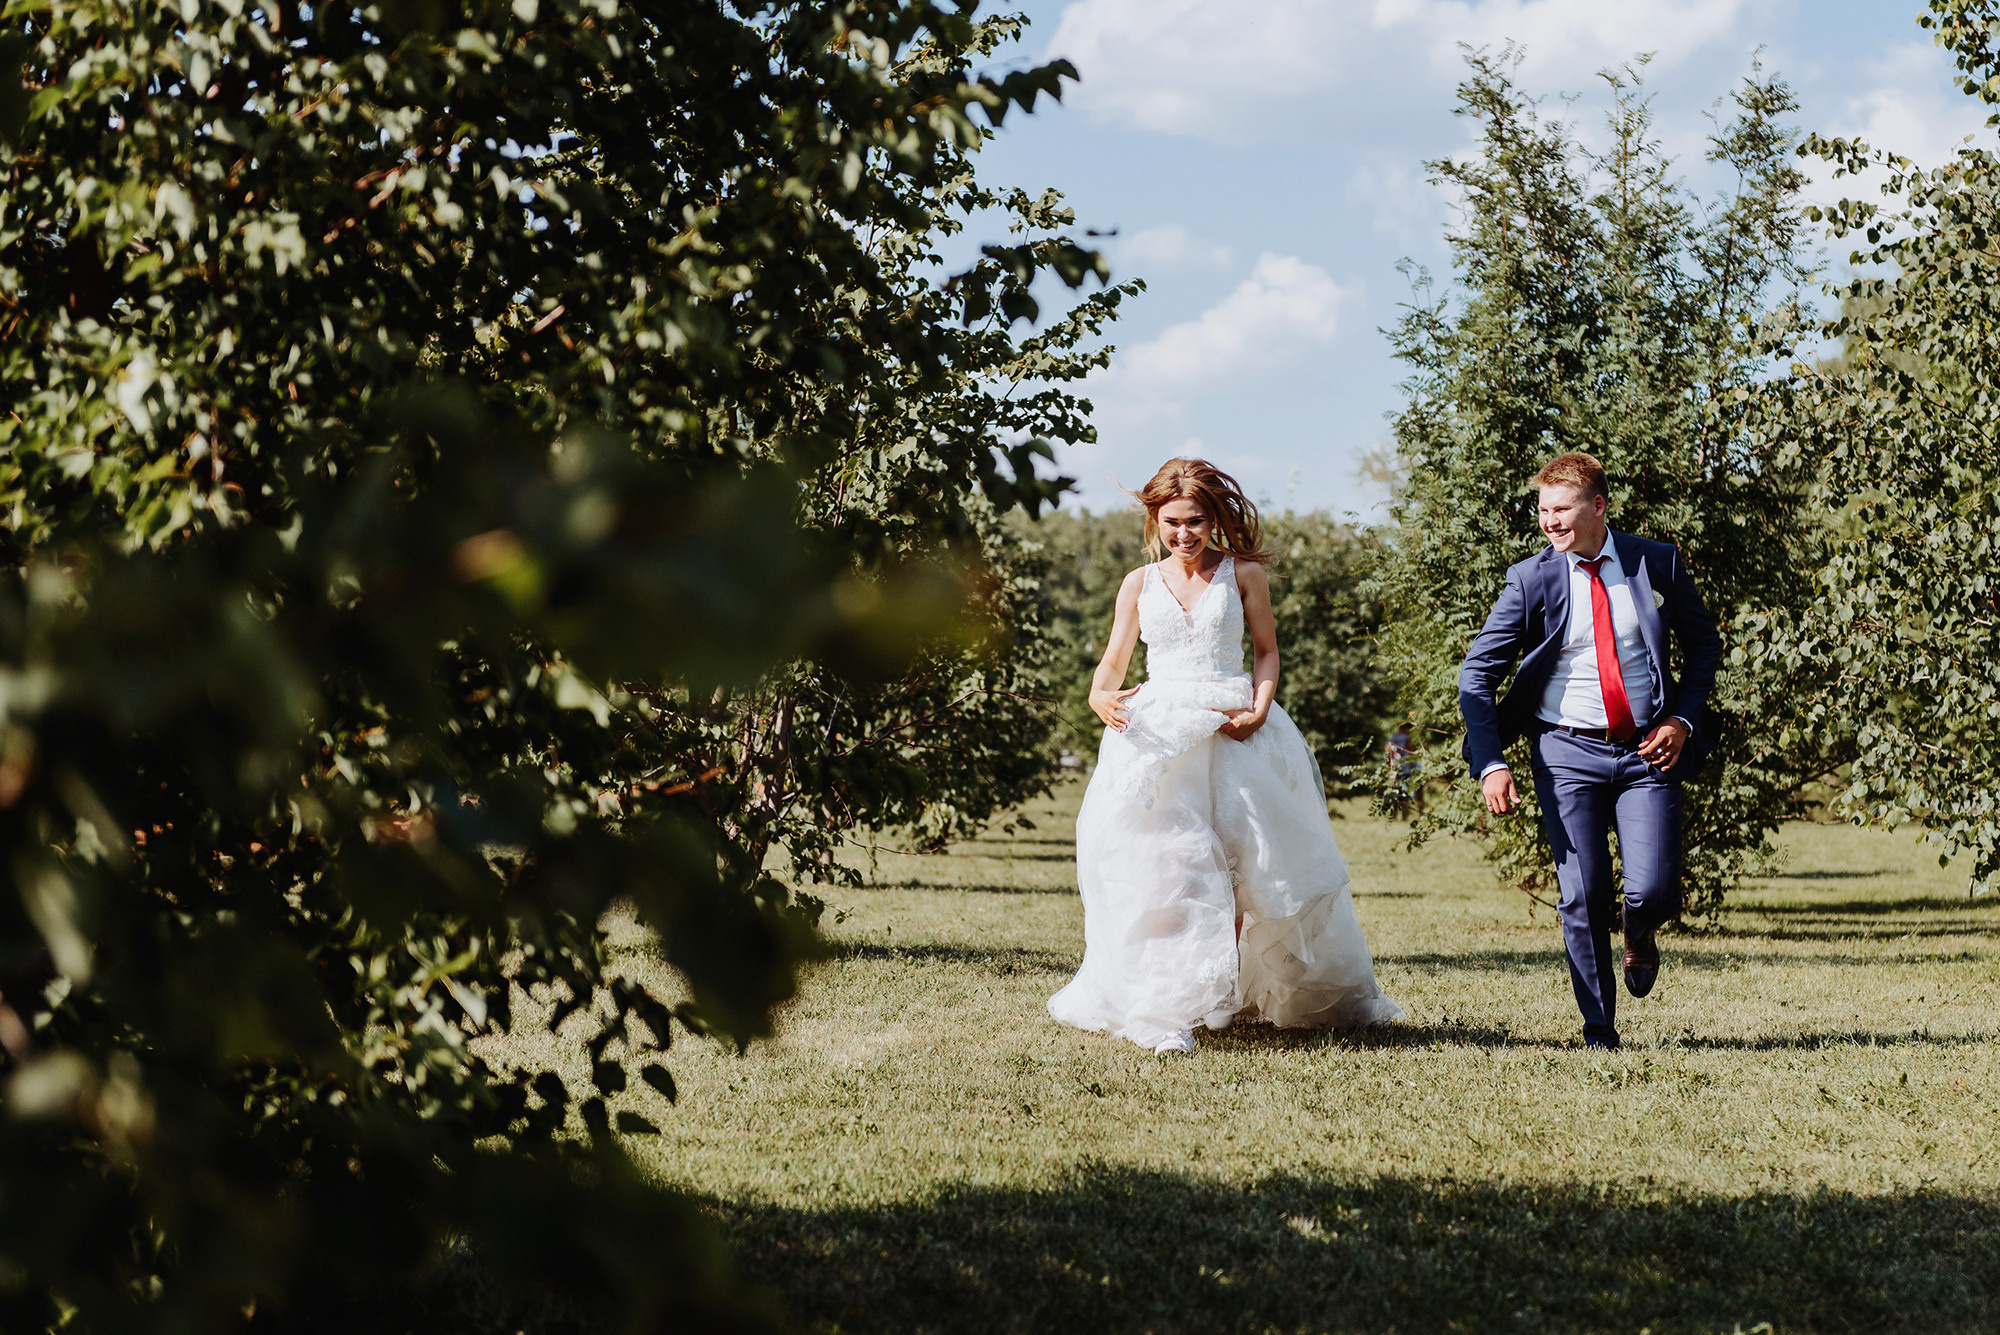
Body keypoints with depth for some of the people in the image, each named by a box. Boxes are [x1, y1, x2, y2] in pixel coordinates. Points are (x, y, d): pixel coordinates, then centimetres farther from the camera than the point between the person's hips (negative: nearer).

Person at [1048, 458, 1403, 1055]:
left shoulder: (1244, 574, 6)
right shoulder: (1139, 584, 11)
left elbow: (1267, 650, 8)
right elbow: (1114, 661, 13)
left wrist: (1258, 709, -9)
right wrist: (1100, 696, -10)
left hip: (1233, 734, 0)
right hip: (1157, 735, 1)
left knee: (1248, 867, -4)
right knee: (1162, 867, -10)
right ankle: (1168, 1012, -9)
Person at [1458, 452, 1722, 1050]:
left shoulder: (1657, 563, 1)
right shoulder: (1532, 580, -3)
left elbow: (1704, 644, 14)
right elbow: (1477, 673, -1)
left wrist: (1683, 718, -1)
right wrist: (1491, 763, -11)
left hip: (1648, 750, 0)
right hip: (1568, 752, 0)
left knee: (1654, 892, -11)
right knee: (1583, 898, -3)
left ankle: (1640, 934, 27)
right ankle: (1599, 1032, 13)